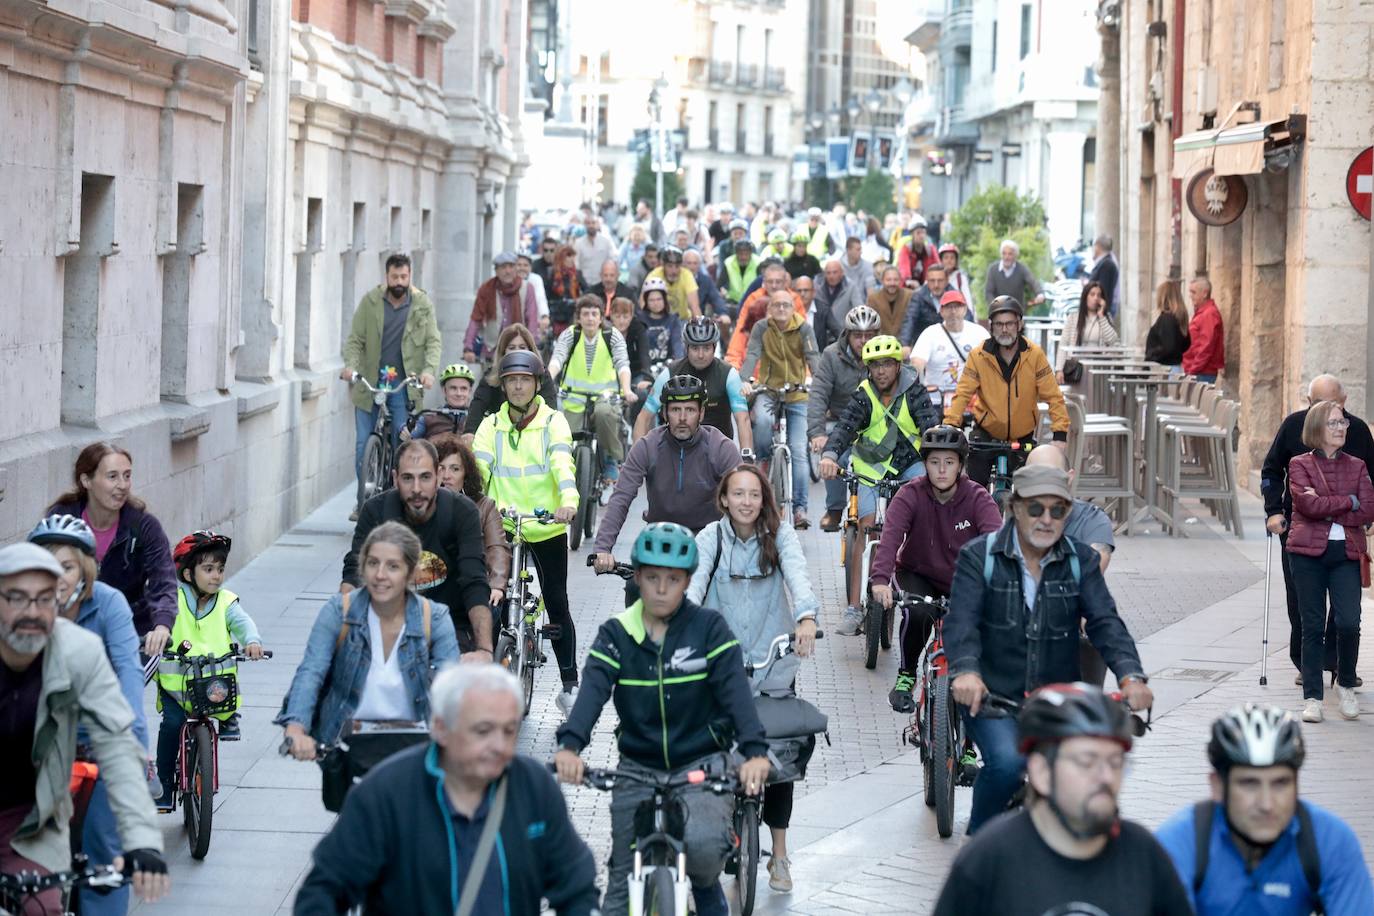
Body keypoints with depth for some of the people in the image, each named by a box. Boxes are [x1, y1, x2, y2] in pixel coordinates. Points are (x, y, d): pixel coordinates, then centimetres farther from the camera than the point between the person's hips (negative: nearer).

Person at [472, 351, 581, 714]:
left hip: (548, 528, -1)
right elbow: (477, 468, -6)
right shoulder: (491, 426, 6)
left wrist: (568, 500, -37)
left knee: (557, 605, 4)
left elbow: (562, 463, -18)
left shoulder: (553, 422, -1)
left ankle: (570, 685, 14)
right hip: (501, 526, 1)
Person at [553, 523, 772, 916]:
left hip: (701, 764, -2)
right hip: (638, 766, 2)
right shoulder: (616, 634, -1)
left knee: (702, 843, -29)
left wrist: (754, 751, -34)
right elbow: (593, 690, -16)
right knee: (623, 882, 0)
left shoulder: (709, 628, -5)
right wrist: (570, 744, -35)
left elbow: (735, 689, -16)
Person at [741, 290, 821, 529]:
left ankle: (799, 507, -5)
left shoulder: (803, 329, -4)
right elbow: (752, 356, -15)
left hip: (797, 395, 0)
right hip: (769, 391, 0)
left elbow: (813, 357, -17)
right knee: (762, 419, -35)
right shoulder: (762, 328, -3)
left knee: (798, 451, -8)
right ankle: (763, 459, -7)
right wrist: (745, 381, -34)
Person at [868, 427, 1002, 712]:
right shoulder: (911, 495, -16)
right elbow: (890, 536, -30)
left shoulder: (977, 498, -15)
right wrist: (880, 579, -48)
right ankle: (905, 676, -5)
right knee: (917, 614, -31)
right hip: (918, 574, -1)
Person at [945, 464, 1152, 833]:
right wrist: (966, 671, -37)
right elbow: (961, 619, -15)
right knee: (1007, 761, -30)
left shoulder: (1081, 561, 6)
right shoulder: (979, 556, -2)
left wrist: (1130, 676, -26)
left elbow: (1105, 622, -6)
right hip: (992, 696, -3)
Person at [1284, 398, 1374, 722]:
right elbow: (1308, 504, -14)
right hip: (1308, 552, -2)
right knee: (1313, 626, 1)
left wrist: (1326, 508, -9)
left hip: (1346, 553, 2)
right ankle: (1312, 698, 7)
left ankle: (1345, 684, 14)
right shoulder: (1300, 465, 3)